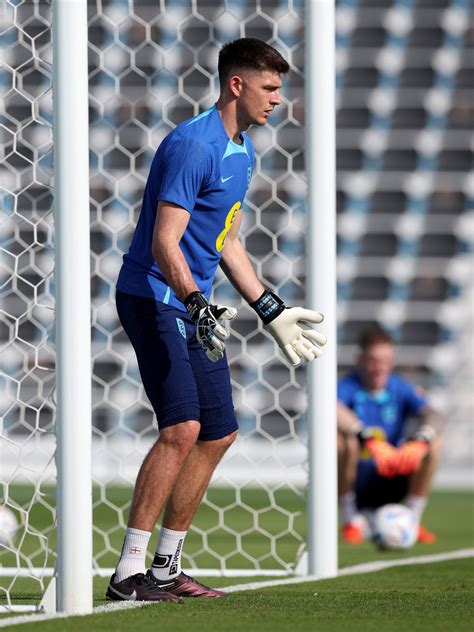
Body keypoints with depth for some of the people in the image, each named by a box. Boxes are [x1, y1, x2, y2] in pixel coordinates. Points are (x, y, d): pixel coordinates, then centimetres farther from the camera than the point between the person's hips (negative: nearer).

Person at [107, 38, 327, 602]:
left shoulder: (242, 151, 14)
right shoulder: (193, 146, -17)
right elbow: (164, 243, -23)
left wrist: (273, 313, 24)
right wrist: (197, 306, -35)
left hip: (195, 307, 10)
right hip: (154, 298, -10)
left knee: (218, 433, 9)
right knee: (183, 426, -21)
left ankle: (166, 568, 18)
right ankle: (128, 572, -19)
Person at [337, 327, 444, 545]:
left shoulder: (401, 389, 1)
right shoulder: (348, 387, -10)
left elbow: (434, 416, -18)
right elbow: (334, 411, -36)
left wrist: (418, 443, -41)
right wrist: (369, 440, -51)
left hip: (390, 484, 3)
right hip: (353, 483, -3)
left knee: (434, 442, -16)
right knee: (341, 438, -32)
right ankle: (351, 519, -15)